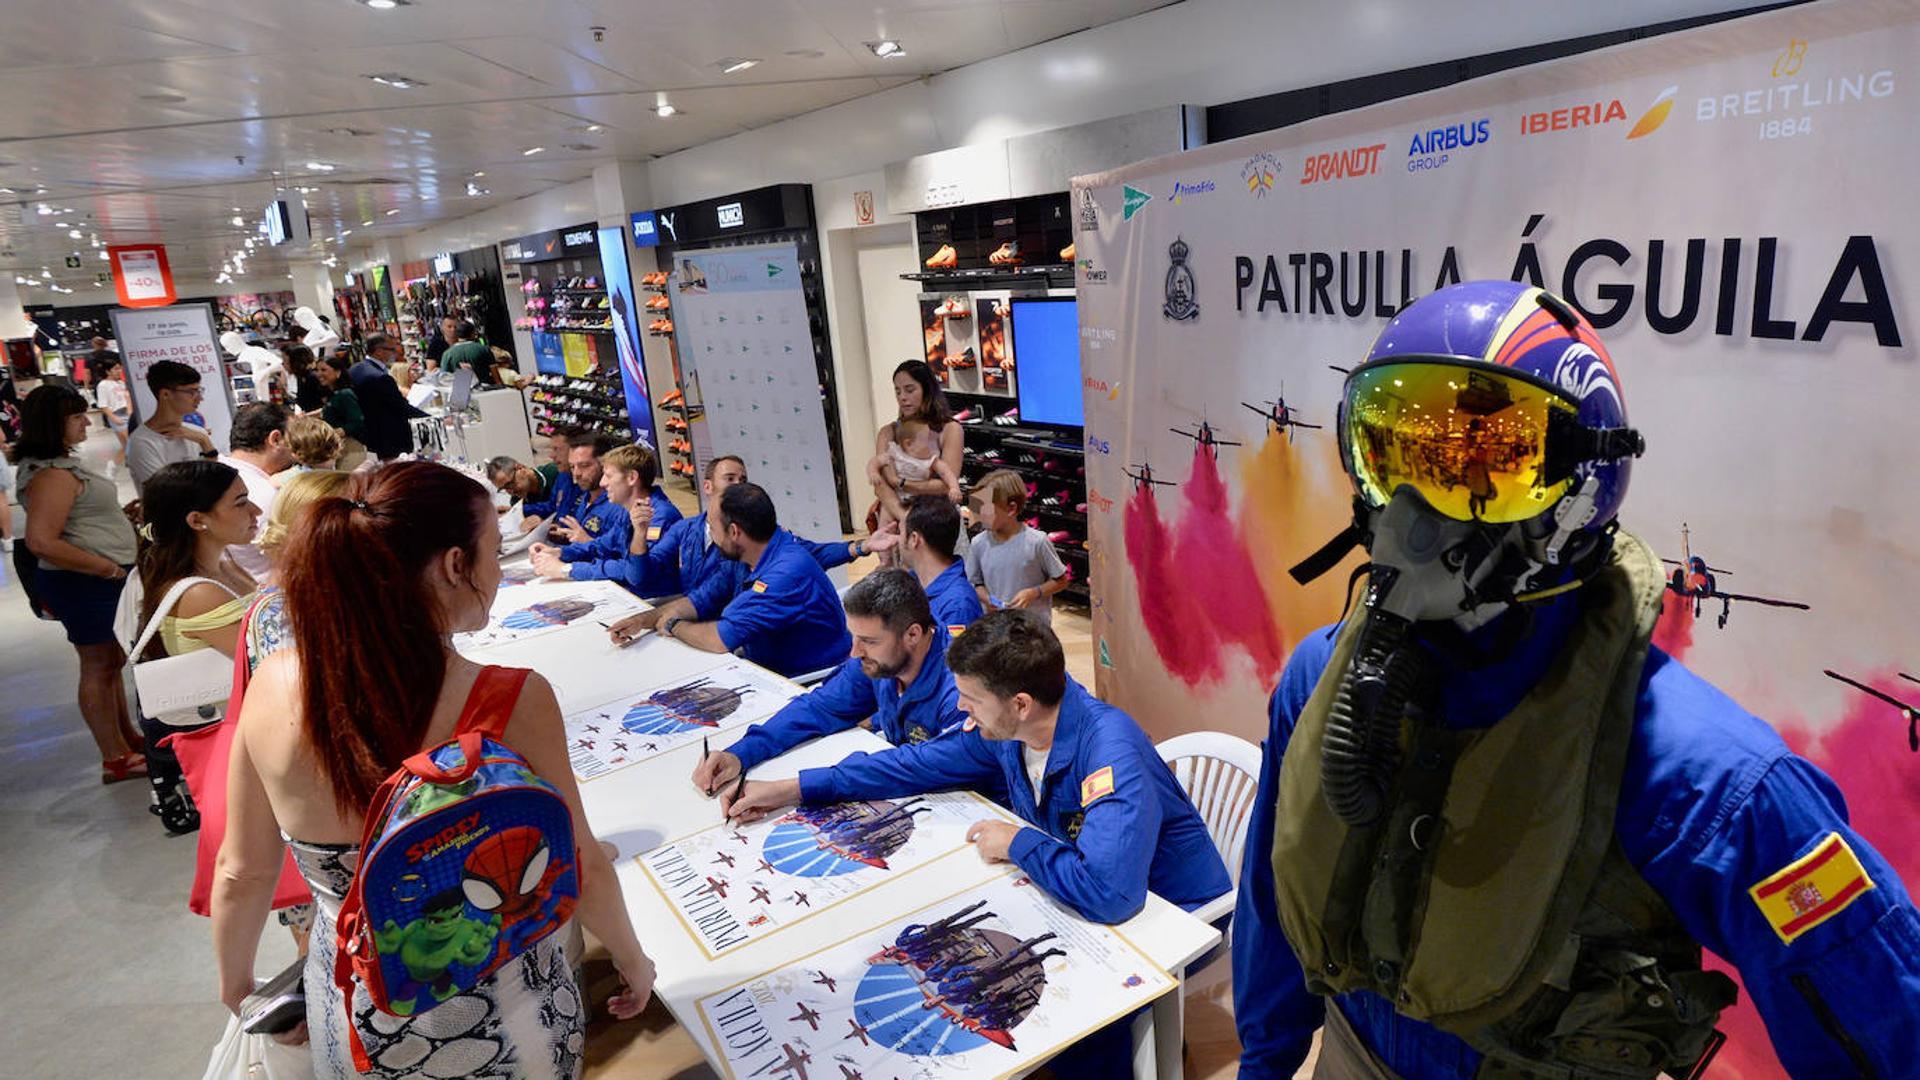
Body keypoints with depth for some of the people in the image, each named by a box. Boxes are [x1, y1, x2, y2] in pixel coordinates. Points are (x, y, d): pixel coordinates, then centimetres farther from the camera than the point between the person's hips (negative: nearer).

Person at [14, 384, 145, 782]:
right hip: (84, 583, -10)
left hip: (97, 580, 10)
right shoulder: (53, 475, -20)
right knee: (99, 665, -1)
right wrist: (110, 569, -23)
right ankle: (116, 759, 9)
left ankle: (126, 738, 32)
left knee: (110, 662, 19)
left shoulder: (60, 465, 12)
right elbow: (41, 542, -28)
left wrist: (123, 515, 13)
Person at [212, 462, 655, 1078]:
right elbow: (580, 868, -15)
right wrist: (632, 958, 4)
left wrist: (234, 985, 15)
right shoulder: (516, 701, -27)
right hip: (507, 1026, -2)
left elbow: (242, 874, -4)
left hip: (354, 1024, 3)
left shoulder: (274, 688, -17)